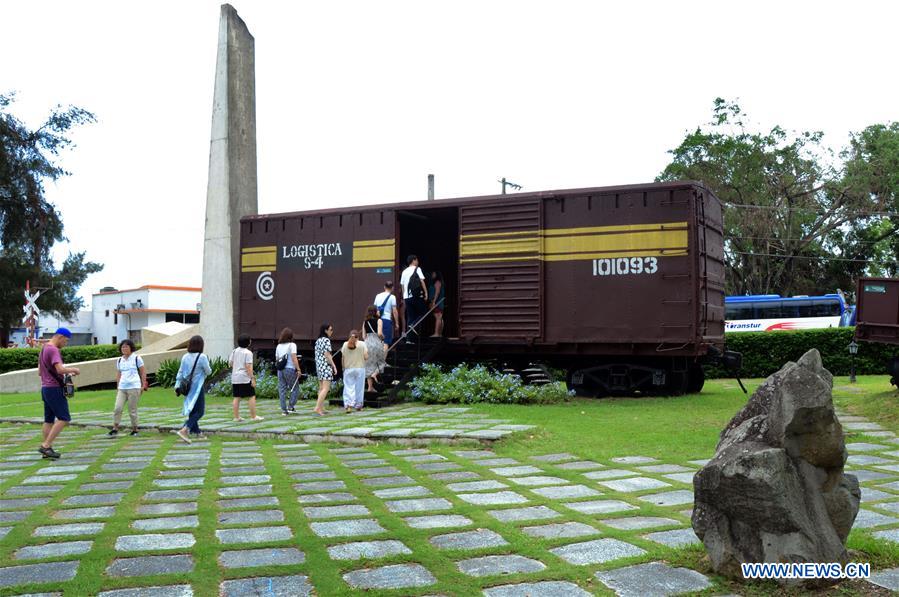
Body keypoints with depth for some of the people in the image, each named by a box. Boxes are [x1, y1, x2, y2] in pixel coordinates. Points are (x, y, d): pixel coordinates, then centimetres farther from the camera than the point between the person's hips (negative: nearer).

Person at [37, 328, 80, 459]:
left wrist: (66, 373, 17)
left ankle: (47, 449, 11)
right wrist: (73, 369, -9)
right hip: (55, 389, -10)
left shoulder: (43, 349, 16)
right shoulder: (53, 350, -15)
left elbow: (39, 372, 23)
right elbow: (60, 369, -27)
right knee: (64, 418, -8)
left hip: (45, 388, 10)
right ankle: (46, 446, -12)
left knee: (49, 420, 10)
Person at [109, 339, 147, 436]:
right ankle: (115, 428, -3)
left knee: (132, 410, -1)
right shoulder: (119, 360, 14)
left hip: (134, 387, -4)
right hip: (122, 388, 4)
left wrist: (143, 385, -2)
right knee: (118, 408, -9)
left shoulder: (136, 358, 2)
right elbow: (118, 374, 20)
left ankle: (134, 429, 10)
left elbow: (143, 372, 3)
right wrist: (118, 387, 15)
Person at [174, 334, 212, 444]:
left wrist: (177, 385, 9)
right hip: (197, 387, -6)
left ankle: (197, 432, 24)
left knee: (192, 410, 16)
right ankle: (184, 430, -18)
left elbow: (180, 372, 4)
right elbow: (208, 372, -5)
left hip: (187, 387, 6)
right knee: (199, 411, -2)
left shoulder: (185, 357, 2)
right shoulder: (202, 357, -14)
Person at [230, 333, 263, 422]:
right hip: (245, 378, -7)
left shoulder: (234, 351, 8)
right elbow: (248, 366, -17)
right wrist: (252, 378, -16)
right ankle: (253, 416, 2)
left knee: (236, 397, 10)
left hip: (235, 377, 7)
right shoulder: (248, 353, -11)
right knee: (252, 396, 2)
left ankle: (236, 416, 12)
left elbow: (230, 363, 11)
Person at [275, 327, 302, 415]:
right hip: (290, 369, -5)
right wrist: (298, 369, -10)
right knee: (295, 388, 8)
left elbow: (277, 359, 15)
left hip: (280, 369, 5)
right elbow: (294, 358, -13)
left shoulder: (278, 346, 11)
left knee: (282, 390, 7)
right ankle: (291, 406, 1)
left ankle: (284, 410, 7)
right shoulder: (292, 345, -6)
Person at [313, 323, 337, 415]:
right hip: (326, 366, -9)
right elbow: (327, 355, -16)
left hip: (319, 366, 9)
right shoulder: (326, 340, -11)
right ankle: (317, 407, -18)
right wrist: (334, 366, -11)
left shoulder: (318, 341, 14)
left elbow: (317, 355, 16)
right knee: (326, 388, -10)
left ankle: (321, 408, 14)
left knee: (321, 388, 13)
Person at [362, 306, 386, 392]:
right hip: (377, 342, -4)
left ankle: (370, 387, 8)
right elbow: (379, 333, -16)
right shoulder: (379, 320, -5)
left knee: (369, 365, 8)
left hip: (367, 343, 4)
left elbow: (363, 336, 7)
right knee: (381, 361, 16)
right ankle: (375, 374, -9)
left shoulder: (365, 322, 9)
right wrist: (383, 337, 3)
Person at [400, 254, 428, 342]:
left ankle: (409, 338, 2)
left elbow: (402, 285, 16)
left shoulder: (404, 271, 16)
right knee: (422, 312, 8)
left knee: (410, 317, 7)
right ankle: (413, 325, -18)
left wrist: (404, 298, 21)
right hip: (417, 296, -6)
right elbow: (422, 281, -9)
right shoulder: (417, 269, 0)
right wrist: (426, 292, -7)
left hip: (407, 297, 6)